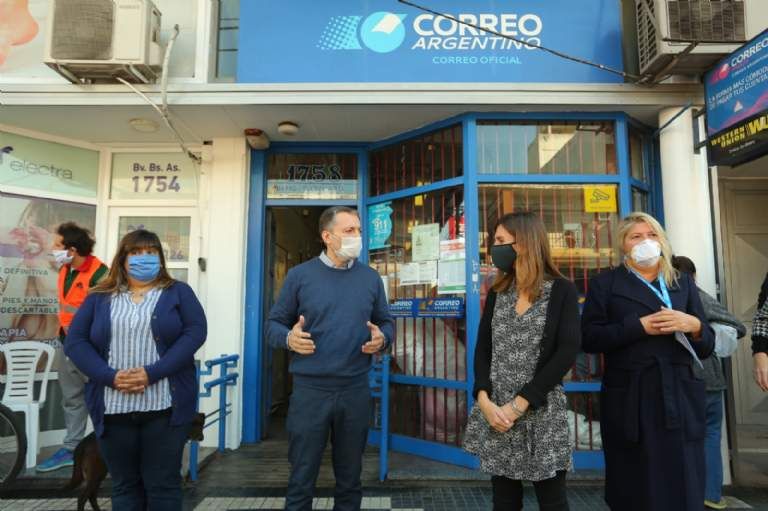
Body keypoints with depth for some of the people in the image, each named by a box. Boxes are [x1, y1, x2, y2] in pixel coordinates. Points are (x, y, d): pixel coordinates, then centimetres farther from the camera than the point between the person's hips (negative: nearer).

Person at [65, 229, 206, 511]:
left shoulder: (178, 292, 6)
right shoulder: (99, 297, 11)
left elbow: (195, 333, -6)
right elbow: (75, 341, 4)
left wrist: (152, 373, -16)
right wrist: (110, 376, -12)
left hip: (165, 407, -2)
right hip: (113, 409, 2)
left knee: (163, 484, 4)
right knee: (124, 485, 13)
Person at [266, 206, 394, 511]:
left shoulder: (370, 277, 6)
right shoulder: (299, 275, -2)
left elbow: (387, 322, 13)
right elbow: (274, 324, 2)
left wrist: (382, 339, -9)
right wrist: (289, 338, -19)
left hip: (356, 391, 3)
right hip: (310, 390, -2)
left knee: (350, 478, 18)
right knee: (301, 479, 9)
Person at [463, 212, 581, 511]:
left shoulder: (561, 290, -4)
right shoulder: (497, 293, 9)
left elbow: (567, 351, -12)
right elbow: (482, 349, 4)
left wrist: (519, 404, -16)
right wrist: (484, 399, -12)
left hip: (541, 412, -3)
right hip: (495, 410, 4)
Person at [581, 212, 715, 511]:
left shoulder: (684, 283, 14)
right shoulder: (605, 283, 4)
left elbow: (706, 348, 12)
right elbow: (589, 339, -6)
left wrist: (694, 325, -9)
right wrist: (639, 326, -15)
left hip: (680, 400, 3)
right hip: (630, 402, -2)